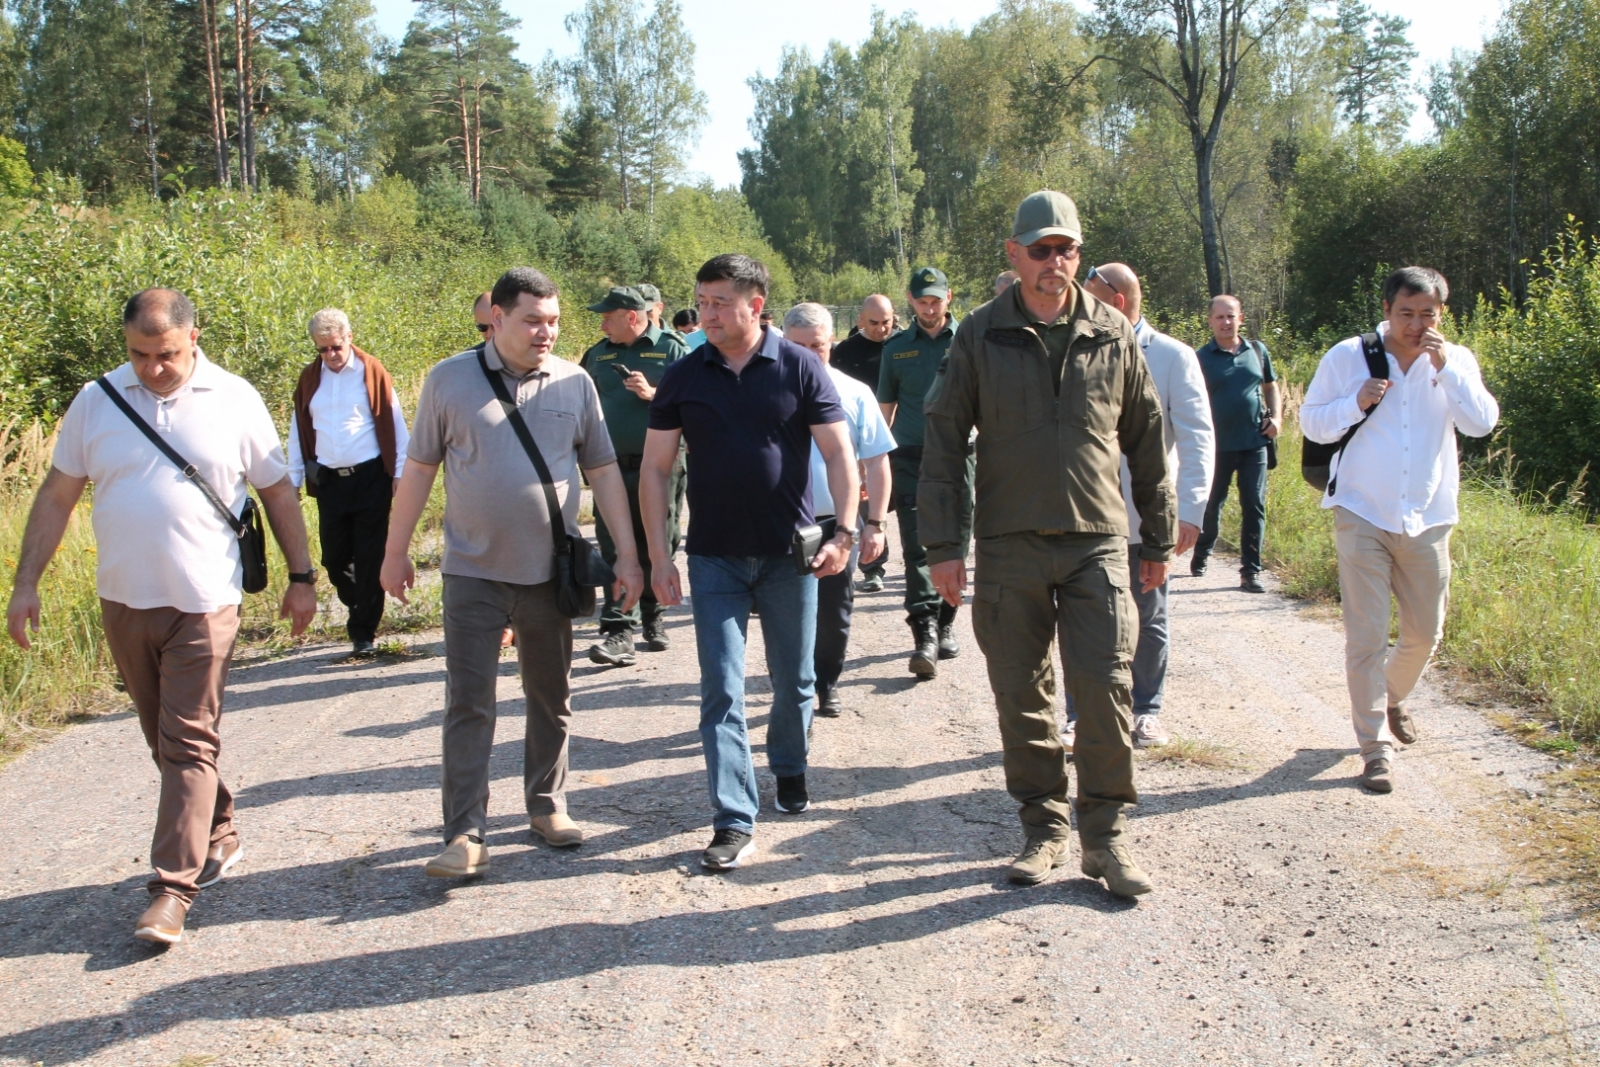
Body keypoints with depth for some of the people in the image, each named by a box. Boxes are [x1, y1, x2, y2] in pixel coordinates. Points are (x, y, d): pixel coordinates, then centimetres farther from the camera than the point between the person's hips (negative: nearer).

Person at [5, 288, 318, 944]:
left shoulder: (234, 402, -2)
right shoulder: (96, 402, 3)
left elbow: (278, 492, 5)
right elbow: (56, 496, 8)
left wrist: (301, 577, 5)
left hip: (204, 602, -3)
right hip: (124, 600, 3)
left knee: (189, 744, -5)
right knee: (164, 739, 14)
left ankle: (174, 888, -3)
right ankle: (218, 836, 33)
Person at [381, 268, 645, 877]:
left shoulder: (575, 383, 1)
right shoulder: (449, 380, -3)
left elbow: (603, 471, 5)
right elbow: (419, 468, 3)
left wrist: (627, 555, 1)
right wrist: (396, 552, 5)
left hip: (550, 571, 2)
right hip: (474, 572, -2)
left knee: (550, 698, 14)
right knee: (468, 703, -2)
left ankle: (547, 805, 29)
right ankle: (466, 834, 2)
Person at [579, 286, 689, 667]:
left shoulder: (671, 350, 0)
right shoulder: (598, 355, 13)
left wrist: (653, 394, -18)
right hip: (611, 468, 3)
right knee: (615, 551, -4)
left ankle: (652, 618, 26)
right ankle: (618, 632, -6)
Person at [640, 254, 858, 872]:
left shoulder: (800, 368, -4)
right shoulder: (683, 378, 1)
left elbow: (838, 453, -3)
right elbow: (656, 468, 2)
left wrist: (844, 531, -13)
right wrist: (659, 556, -4)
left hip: (790, 554, 0)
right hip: (715, 558, 1)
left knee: (795, 682, 13)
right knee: (721, 692, -2)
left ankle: (789, 769, 39)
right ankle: (734, 822, 2)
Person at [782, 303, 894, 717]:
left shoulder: (854, 394, 0)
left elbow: (876, 464, 4)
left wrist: (874, 524, 0)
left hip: (837, 522, 1)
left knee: (834, 613, 11)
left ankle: (826, 685, 31)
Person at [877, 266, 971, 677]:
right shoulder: (896, 347, 10)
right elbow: (885, 408, 15)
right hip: (911, 458, 0)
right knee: (917, 548, -8)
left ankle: (944, 627, 21)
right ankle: (924, 635, -13)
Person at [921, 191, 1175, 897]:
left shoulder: (1114, 337, 6)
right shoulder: (981, 336, 3)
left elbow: (1147, 441, 13)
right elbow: (944, 440, 3)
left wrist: (1157, 540, 14)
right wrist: (942, 544, -2)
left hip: (1097, 544, 0)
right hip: (1008, 546, 0)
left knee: (1105, 688, -6)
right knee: (1022, 695, 6)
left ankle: (1105, 834, 9)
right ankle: (1044, 828, 21)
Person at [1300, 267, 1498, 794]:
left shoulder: (1456, 361, 3)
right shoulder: (1348, 356, -2)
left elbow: (1482, 423, -10)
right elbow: (1311, 422, 1)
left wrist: (1446, 369, -18)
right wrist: (1356, 403, -16)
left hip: (1427, 521, 3)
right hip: (1362, 516, -3)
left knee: (1425, 632, 14)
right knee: (1366, 635, -6)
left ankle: (1393, 699, 43)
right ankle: (1376, 746, 0)